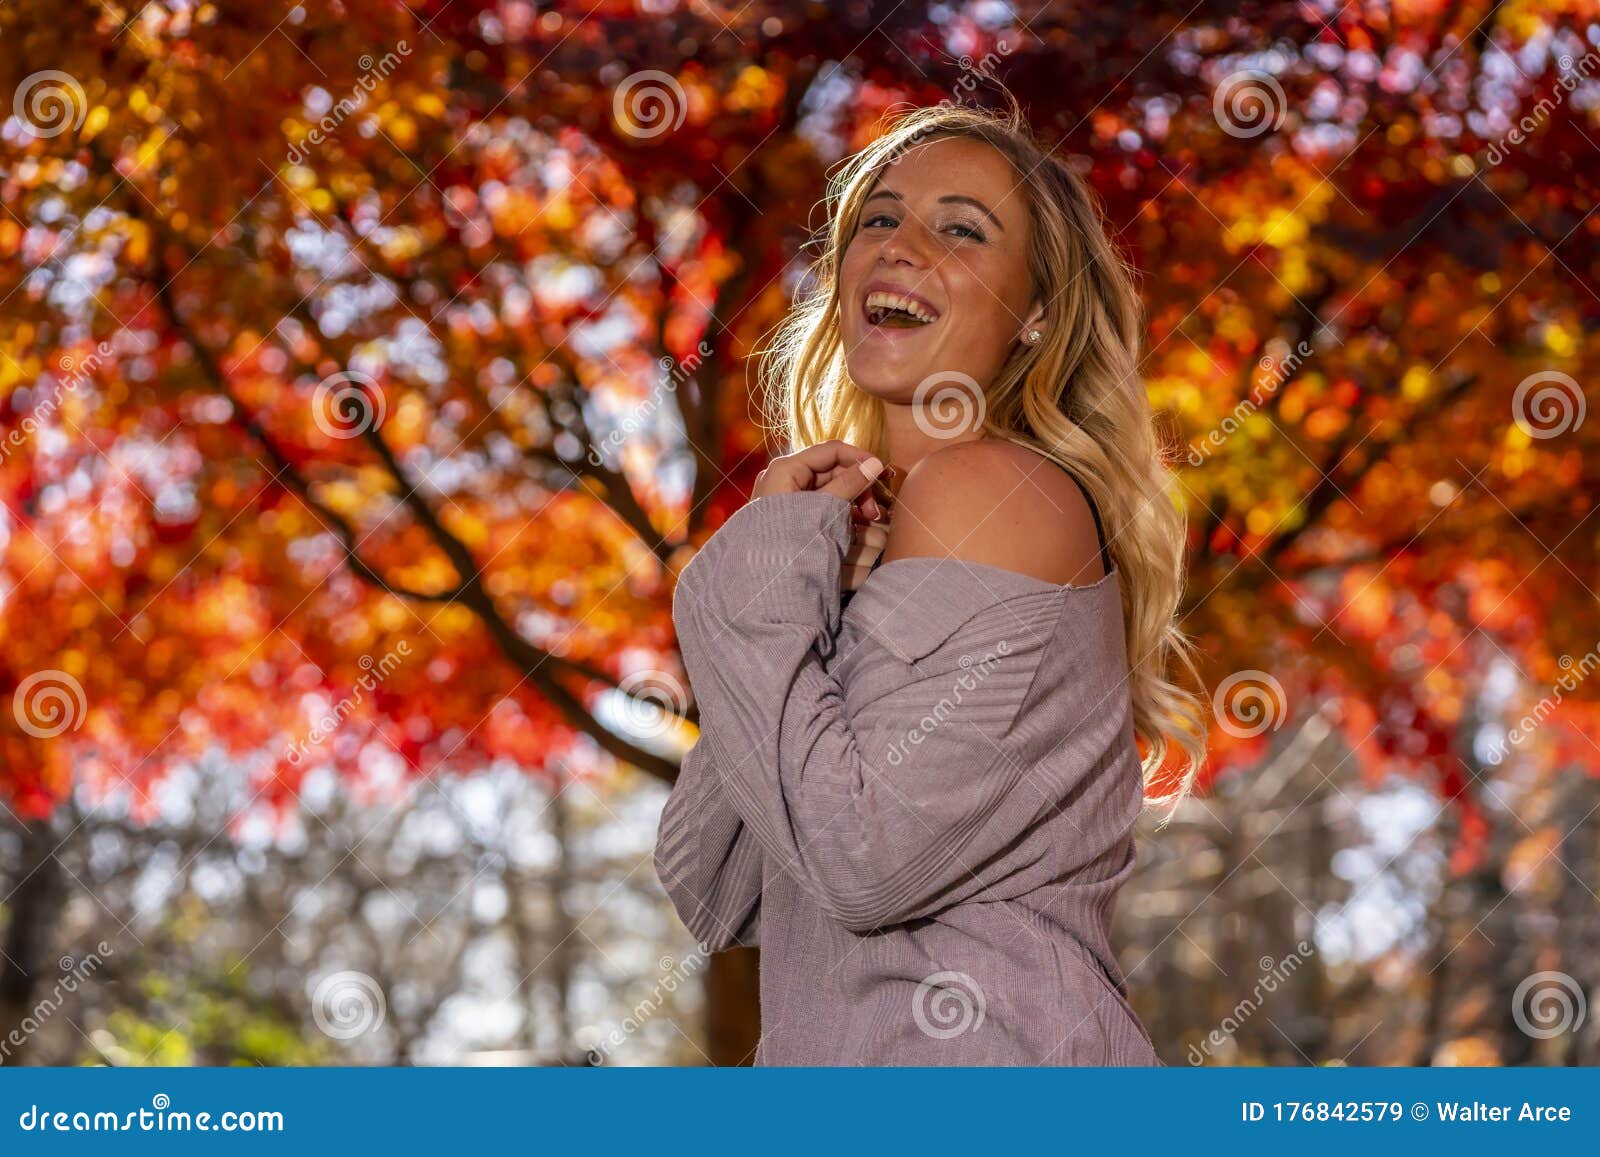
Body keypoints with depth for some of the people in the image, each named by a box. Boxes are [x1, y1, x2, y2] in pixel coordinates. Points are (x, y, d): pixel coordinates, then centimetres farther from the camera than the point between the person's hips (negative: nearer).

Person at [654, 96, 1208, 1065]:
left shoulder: (996, 489, -11)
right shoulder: (861, 527, 14)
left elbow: (868, 858, -21)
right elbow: (713, 897, 6)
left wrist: (760, 580, -13)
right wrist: (790, 573, -2)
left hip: (988, 1061, -8)